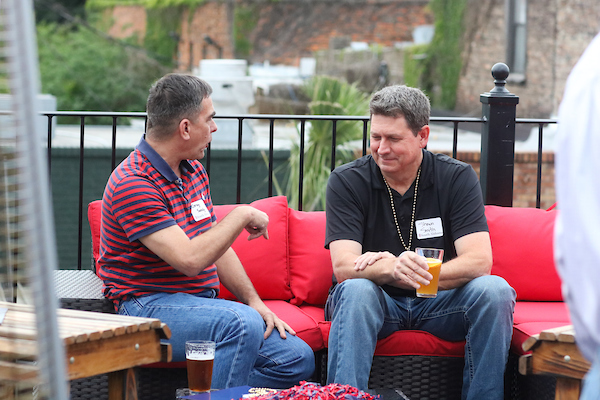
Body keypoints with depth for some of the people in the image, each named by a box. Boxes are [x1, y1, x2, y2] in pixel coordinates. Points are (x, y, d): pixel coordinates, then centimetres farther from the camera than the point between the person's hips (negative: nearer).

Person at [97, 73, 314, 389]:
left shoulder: (194, 171, 14)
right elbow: (189, 259, -26)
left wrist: (254, 301, 8)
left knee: (298, 359, -8)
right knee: (241, 322, -36)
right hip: (150, 306, -9)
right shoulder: (133, 184, -17)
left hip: (203, 303, 9)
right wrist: (242, 215, -14)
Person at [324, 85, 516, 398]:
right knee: (355, 290, -34)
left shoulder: (457, 178, -3)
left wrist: (413, 272, -31)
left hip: (438, 303, 1)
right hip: (376, 302, -1)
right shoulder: (347, 181, -6)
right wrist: (392, 270, -39)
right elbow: (343, 266, -17)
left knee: (494, 290, -26)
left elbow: (479, 260, -14)